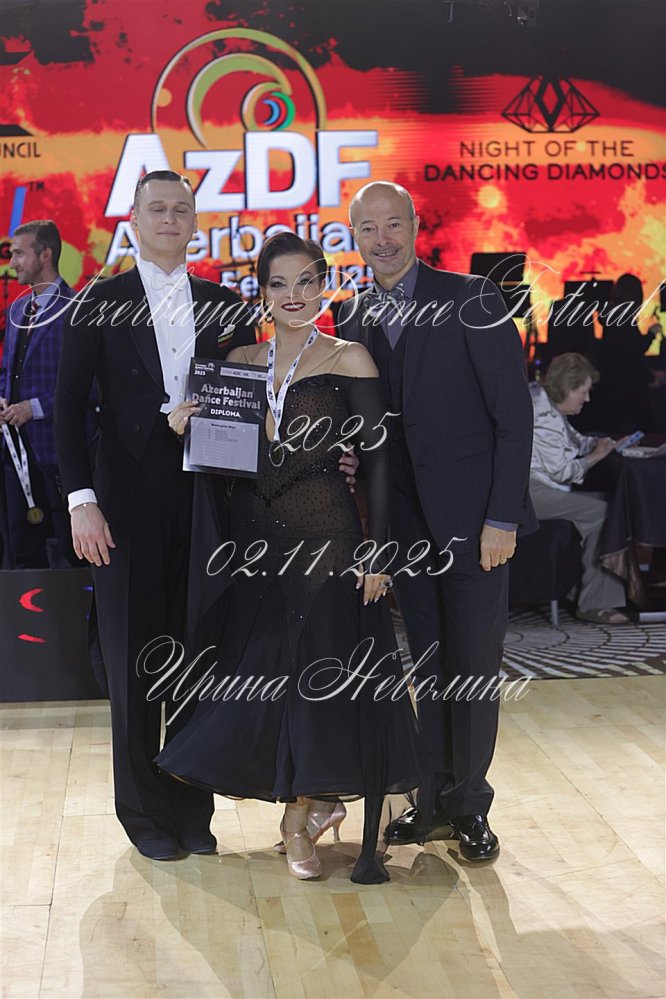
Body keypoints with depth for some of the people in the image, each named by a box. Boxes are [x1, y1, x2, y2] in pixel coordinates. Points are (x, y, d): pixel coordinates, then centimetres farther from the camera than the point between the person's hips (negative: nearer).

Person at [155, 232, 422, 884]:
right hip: (253, 535, 5)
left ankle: (300, 813, 17)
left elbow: (377, 460, -5)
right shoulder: (239, 363, 9)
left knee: (317, 673, -1)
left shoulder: (348, 359, -3)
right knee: (257, 673, 7)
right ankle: (318, 802, 25)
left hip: (324, 535, -4)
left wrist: (378, 551, -10)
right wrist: (187, 427, -7)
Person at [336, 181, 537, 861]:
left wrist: (502, 517, -14)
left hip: (472, 518, -4)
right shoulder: (352, 318, 7)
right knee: (429, 666, 12)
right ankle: (435, 802, 24)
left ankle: (468, 804, 19)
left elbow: (513, 412, -10)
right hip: (407, 524, 4)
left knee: (473, 668, 4)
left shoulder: (470, 299, -8)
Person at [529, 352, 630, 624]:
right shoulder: (543, 417, -18)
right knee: (601, 511, -19)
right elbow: (562, 471, -17)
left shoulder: (550, 406, 15)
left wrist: (612, 444, 8)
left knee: (606, 501, 0)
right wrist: (595, 456, -4)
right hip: (530, 491, -11)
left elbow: (576, 441, 24)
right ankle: (594, 604, -13)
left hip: (542, 486, 11)